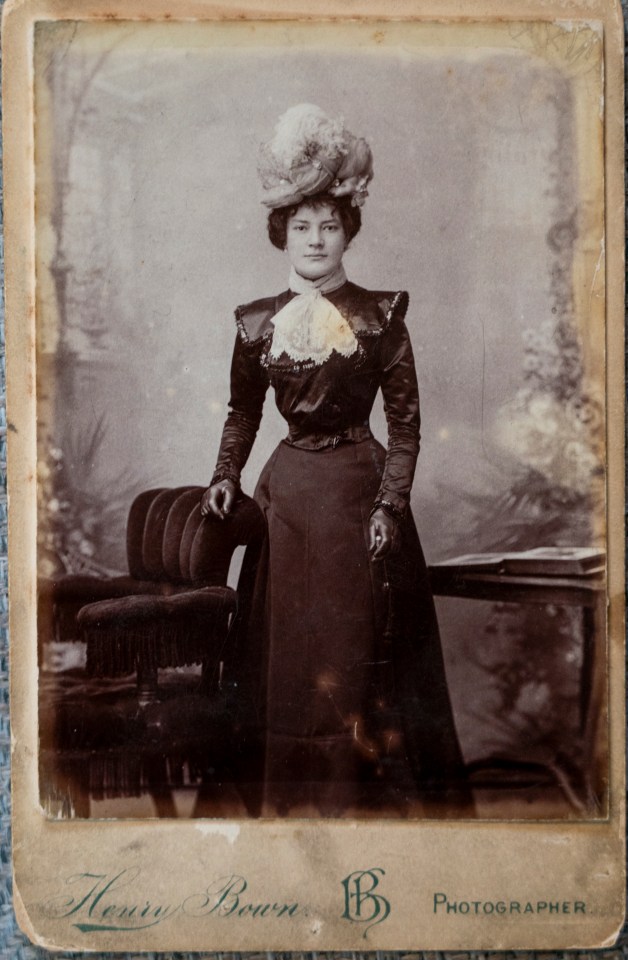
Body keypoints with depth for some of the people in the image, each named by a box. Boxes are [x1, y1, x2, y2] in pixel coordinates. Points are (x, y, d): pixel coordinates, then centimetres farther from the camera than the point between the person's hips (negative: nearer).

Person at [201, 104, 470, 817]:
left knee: (360, 647, 4)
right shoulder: (258, 323, 5)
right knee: (288, 646, 7)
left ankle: (368, 789, 20)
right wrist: (226, 477, 5)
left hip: (361, 488, -2)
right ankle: (293, 792, 22)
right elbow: (242, 410, 17)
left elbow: (406, 420, -3)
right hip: (287, 491, 3)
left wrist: (390, 504, -10)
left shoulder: (380, 315, -3)